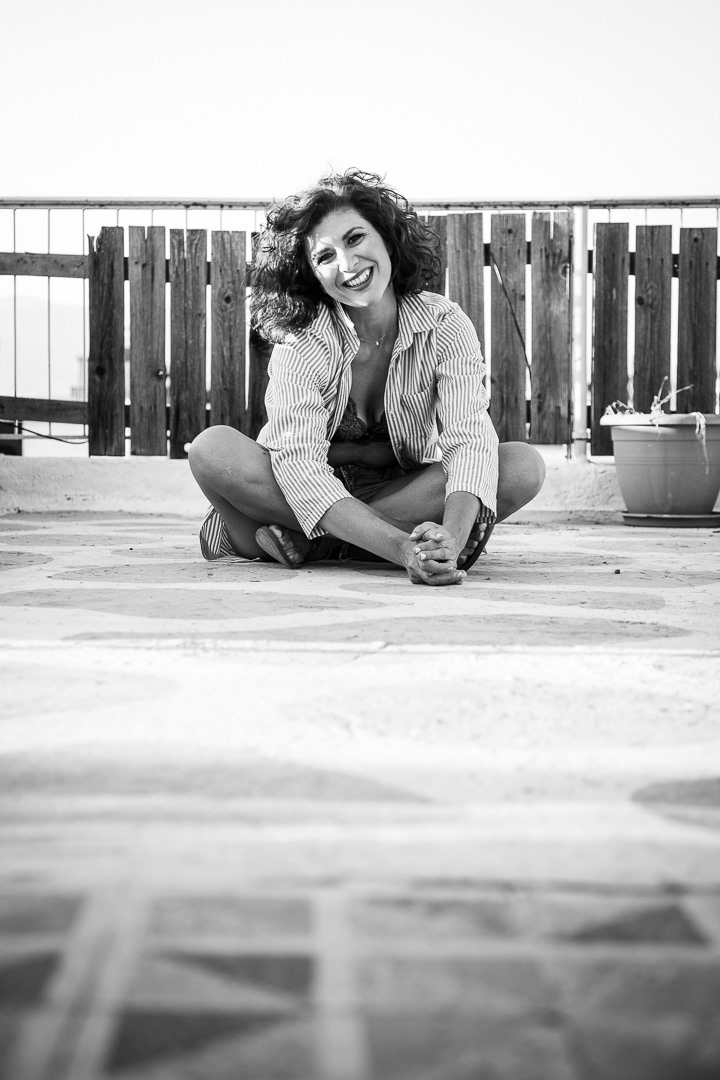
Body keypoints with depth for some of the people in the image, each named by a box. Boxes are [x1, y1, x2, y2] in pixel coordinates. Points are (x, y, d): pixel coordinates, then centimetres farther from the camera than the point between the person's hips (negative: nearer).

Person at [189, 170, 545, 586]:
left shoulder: (446, 326, -12)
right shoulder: (302, 346, -18)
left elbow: (470, 438, -25)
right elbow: (297, 462, -31)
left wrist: (451, 540, -47)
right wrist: (403, 548, -46)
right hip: (311, 500, -3)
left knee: (525, 466, -25)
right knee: (213, 449, -29)